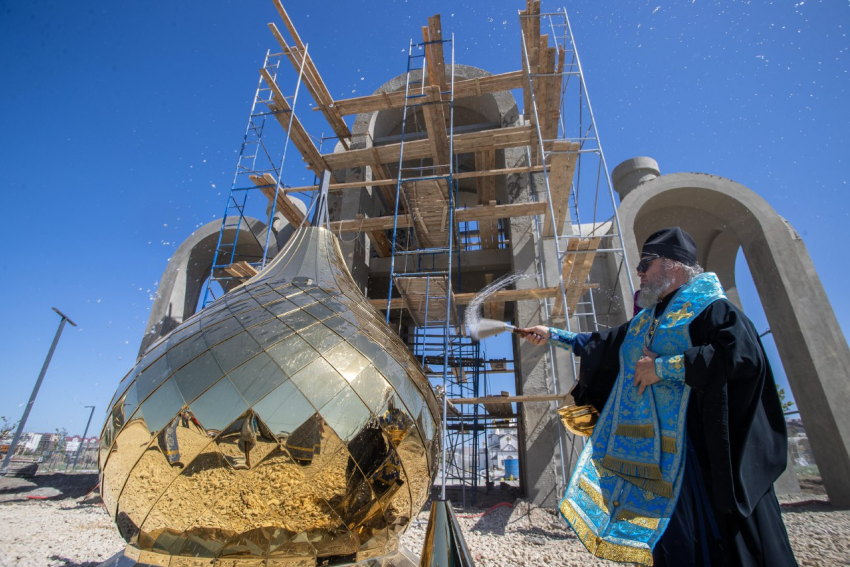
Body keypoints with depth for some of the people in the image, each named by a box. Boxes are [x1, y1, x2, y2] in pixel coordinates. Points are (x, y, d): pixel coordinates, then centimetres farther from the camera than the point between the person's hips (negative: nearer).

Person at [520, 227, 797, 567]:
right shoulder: (644, 321, 17)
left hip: (701, 449, -7)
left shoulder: (709, 307, -6)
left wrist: (664, 366, -19)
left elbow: (745, 353, -22)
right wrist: (552, 335, 24)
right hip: (657, 452, 7)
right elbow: (601, 346, 25)